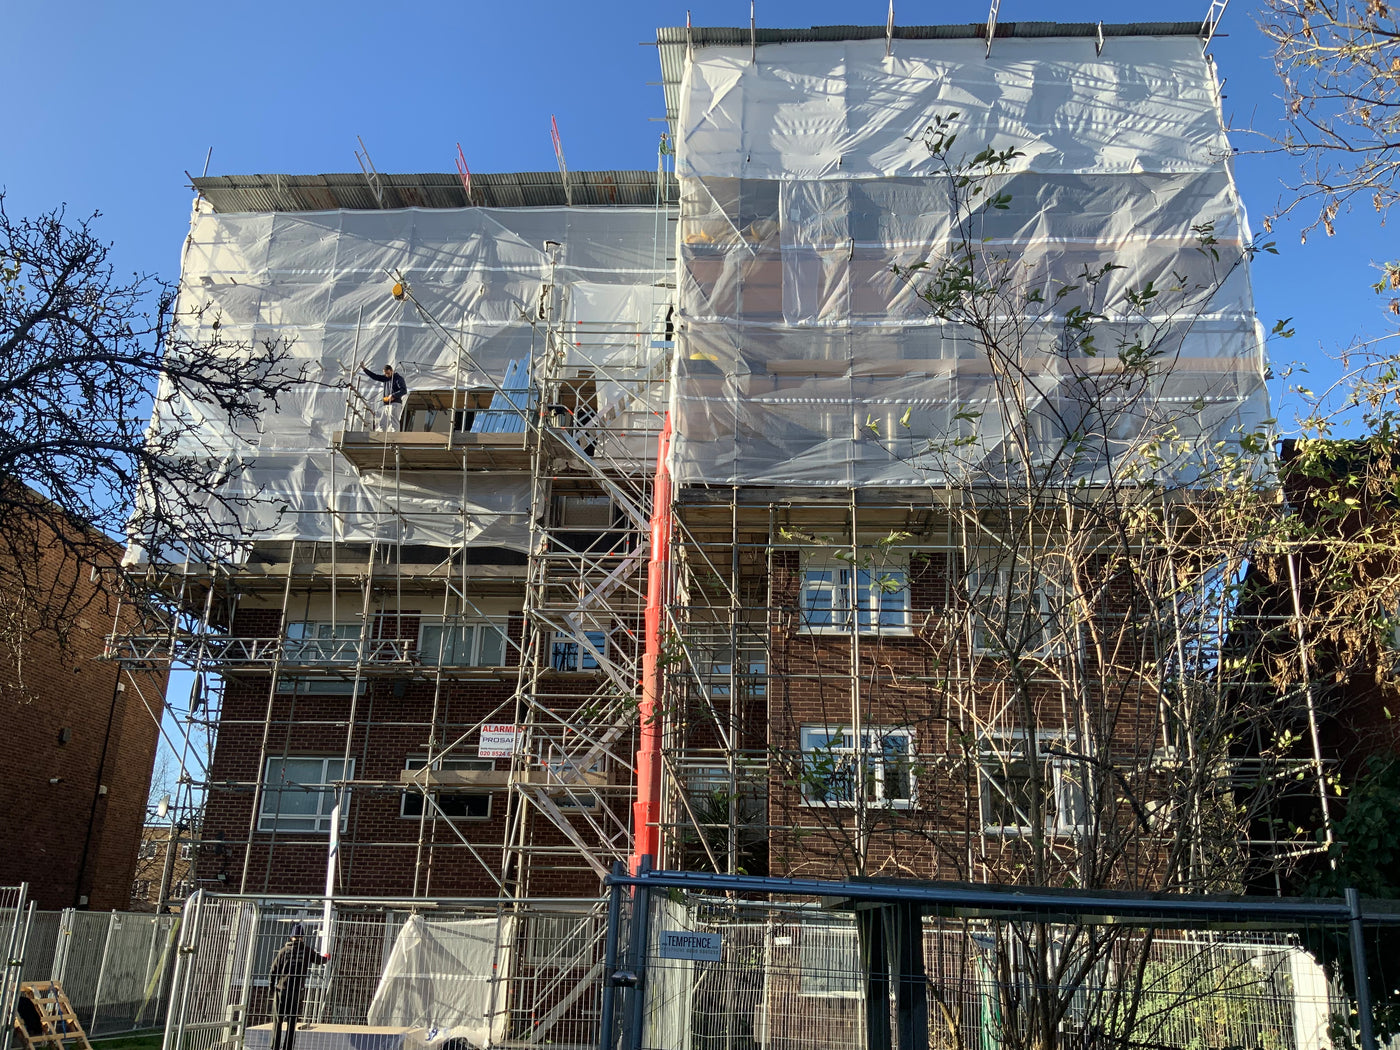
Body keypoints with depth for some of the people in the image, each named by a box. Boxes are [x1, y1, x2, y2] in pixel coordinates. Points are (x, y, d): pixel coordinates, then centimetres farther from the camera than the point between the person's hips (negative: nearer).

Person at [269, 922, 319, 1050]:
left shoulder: (284, 950, -1)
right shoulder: (306, 950, 1)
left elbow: (273, 971, -2)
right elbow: (319, 960, 16)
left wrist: (273, 986, 13)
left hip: (281, 990, 0)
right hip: (297, 991, 0)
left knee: (277, 1021, 9)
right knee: (292, 1022, 7)